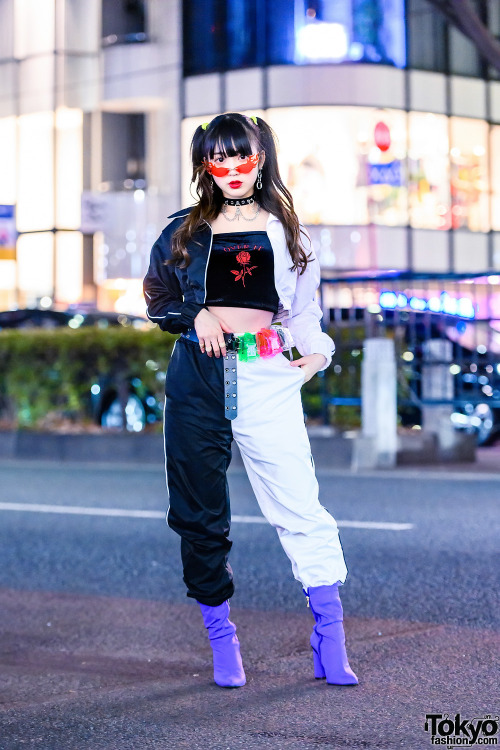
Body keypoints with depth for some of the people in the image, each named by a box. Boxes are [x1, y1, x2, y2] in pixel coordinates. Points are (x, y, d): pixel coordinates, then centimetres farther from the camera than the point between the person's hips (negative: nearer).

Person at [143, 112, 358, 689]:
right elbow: (157, 300, 16)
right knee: (200, 514, 3)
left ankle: (330, 639, -5)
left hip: (268, 378, -1)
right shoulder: (185, 233, 12)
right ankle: (221, 639, 16)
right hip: (198, 379, 1)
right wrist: (195, 316, -4)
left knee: (300, 505, -10)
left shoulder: (285, 233, 13)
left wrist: (317, 352, -3)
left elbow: (303, 309, 16)